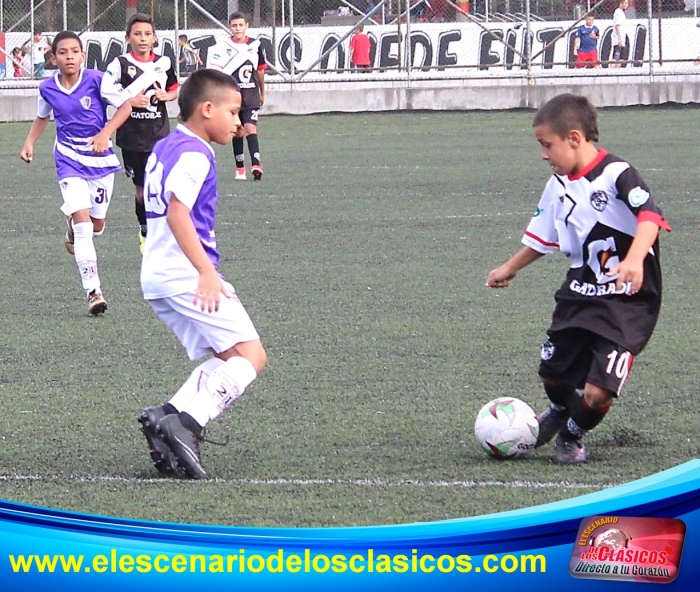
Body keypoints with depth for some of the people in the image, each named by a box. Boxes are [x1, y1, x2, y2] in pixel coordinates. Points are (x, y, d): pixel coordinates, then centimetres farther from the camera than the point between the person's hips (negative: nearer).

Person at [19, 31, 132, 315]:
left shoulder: (95, 80, -13)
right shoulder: (48, 88, -3)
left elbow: (126, 105, -8)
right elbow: (42, 116, 18)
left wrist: (105, 133, -20)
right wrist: (30, 142, 6)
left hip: (100, 157, 0)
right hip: (69, 158, 0)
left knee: (96, 225, 10)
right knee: (82, 220, -15)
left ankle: (74, 228, 49)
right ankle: (93, 290, -18)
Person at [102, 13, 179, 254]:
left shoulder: (163, 63, 4)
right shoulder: (120, 64, -5)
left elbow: (175, 90, 18)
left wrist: (166, 96, -5)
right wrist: (129, 101, -18)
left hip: (159, 135, 1)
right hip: (131, 136, -1)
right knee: (141, 188, 7)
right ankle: (145, 232, 25)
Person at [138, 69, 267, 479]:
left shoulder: (163, 149, 19)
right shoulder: (194, 154, -11)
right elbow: (177, 212, -23)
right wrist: (206, 273, -28)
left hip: (157, 276, 10)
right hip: (186, 275, -10)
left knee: (229, 359, 12)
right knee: (251, 355, -11)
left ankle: (170, 415, -4)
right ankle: (187, 423, -25)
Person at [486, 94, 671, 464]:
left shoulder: (617, 174, -17)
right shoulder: (558, 186, 8)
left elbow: (649, 216, -31)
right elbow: (542, 238, 24)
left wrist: (634, 260, -46)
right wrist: (510, 269, 36)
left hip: (628, 300, -7)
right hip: (579, 294, 7)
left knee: (598, 392, -13)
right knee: (552, 374, 14)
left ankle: (574, 432, 21)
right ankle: (561, 410, 51)